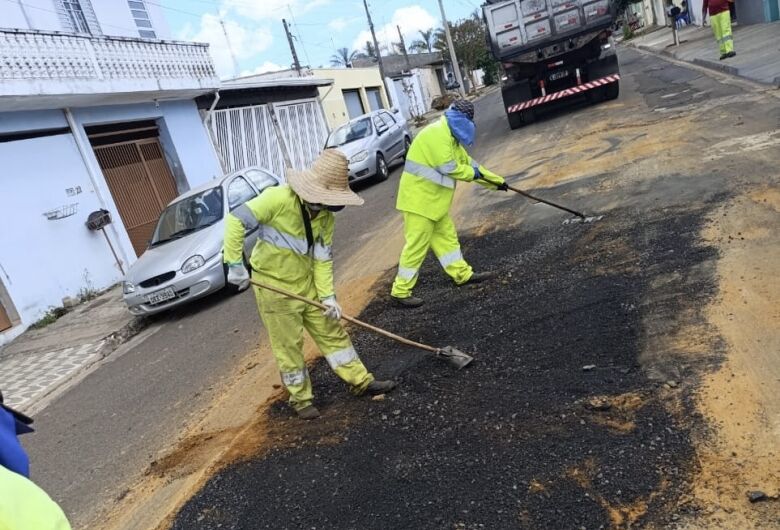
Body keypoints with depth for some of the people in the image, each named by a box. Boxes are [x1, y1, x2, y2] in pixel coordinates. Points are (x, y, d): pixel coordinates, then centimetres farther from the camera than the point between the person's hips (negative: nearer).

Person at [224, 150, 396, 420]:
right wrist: (235, 264, -24)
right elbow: (235, 220, -24)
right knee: (289, 346, 5)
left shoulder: (325, 216, -4)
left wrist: (328, 295, -10)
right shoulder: (278, 199, -24)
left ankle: (360, 381, 25)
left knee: (332, 332, 11)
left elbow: (322, 258, -1)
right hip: (273, 286, -5)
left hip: (307, 283, 6)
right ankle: (300, 398, 24)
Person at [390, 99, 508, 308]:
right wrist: (473, 173, -3)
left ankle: (462, 274, 28)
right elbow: (450, 169, -21)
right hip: (419, 197, -10)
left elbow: (468, 162, 22)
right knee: (417, 244, -8)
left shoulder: (450, 136, 17)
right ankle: (401, 291, -1)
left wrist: (496, 181, 22)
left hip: (432, 198, 10)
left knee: (446, 235, 16)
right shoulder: (438, 134, -18)